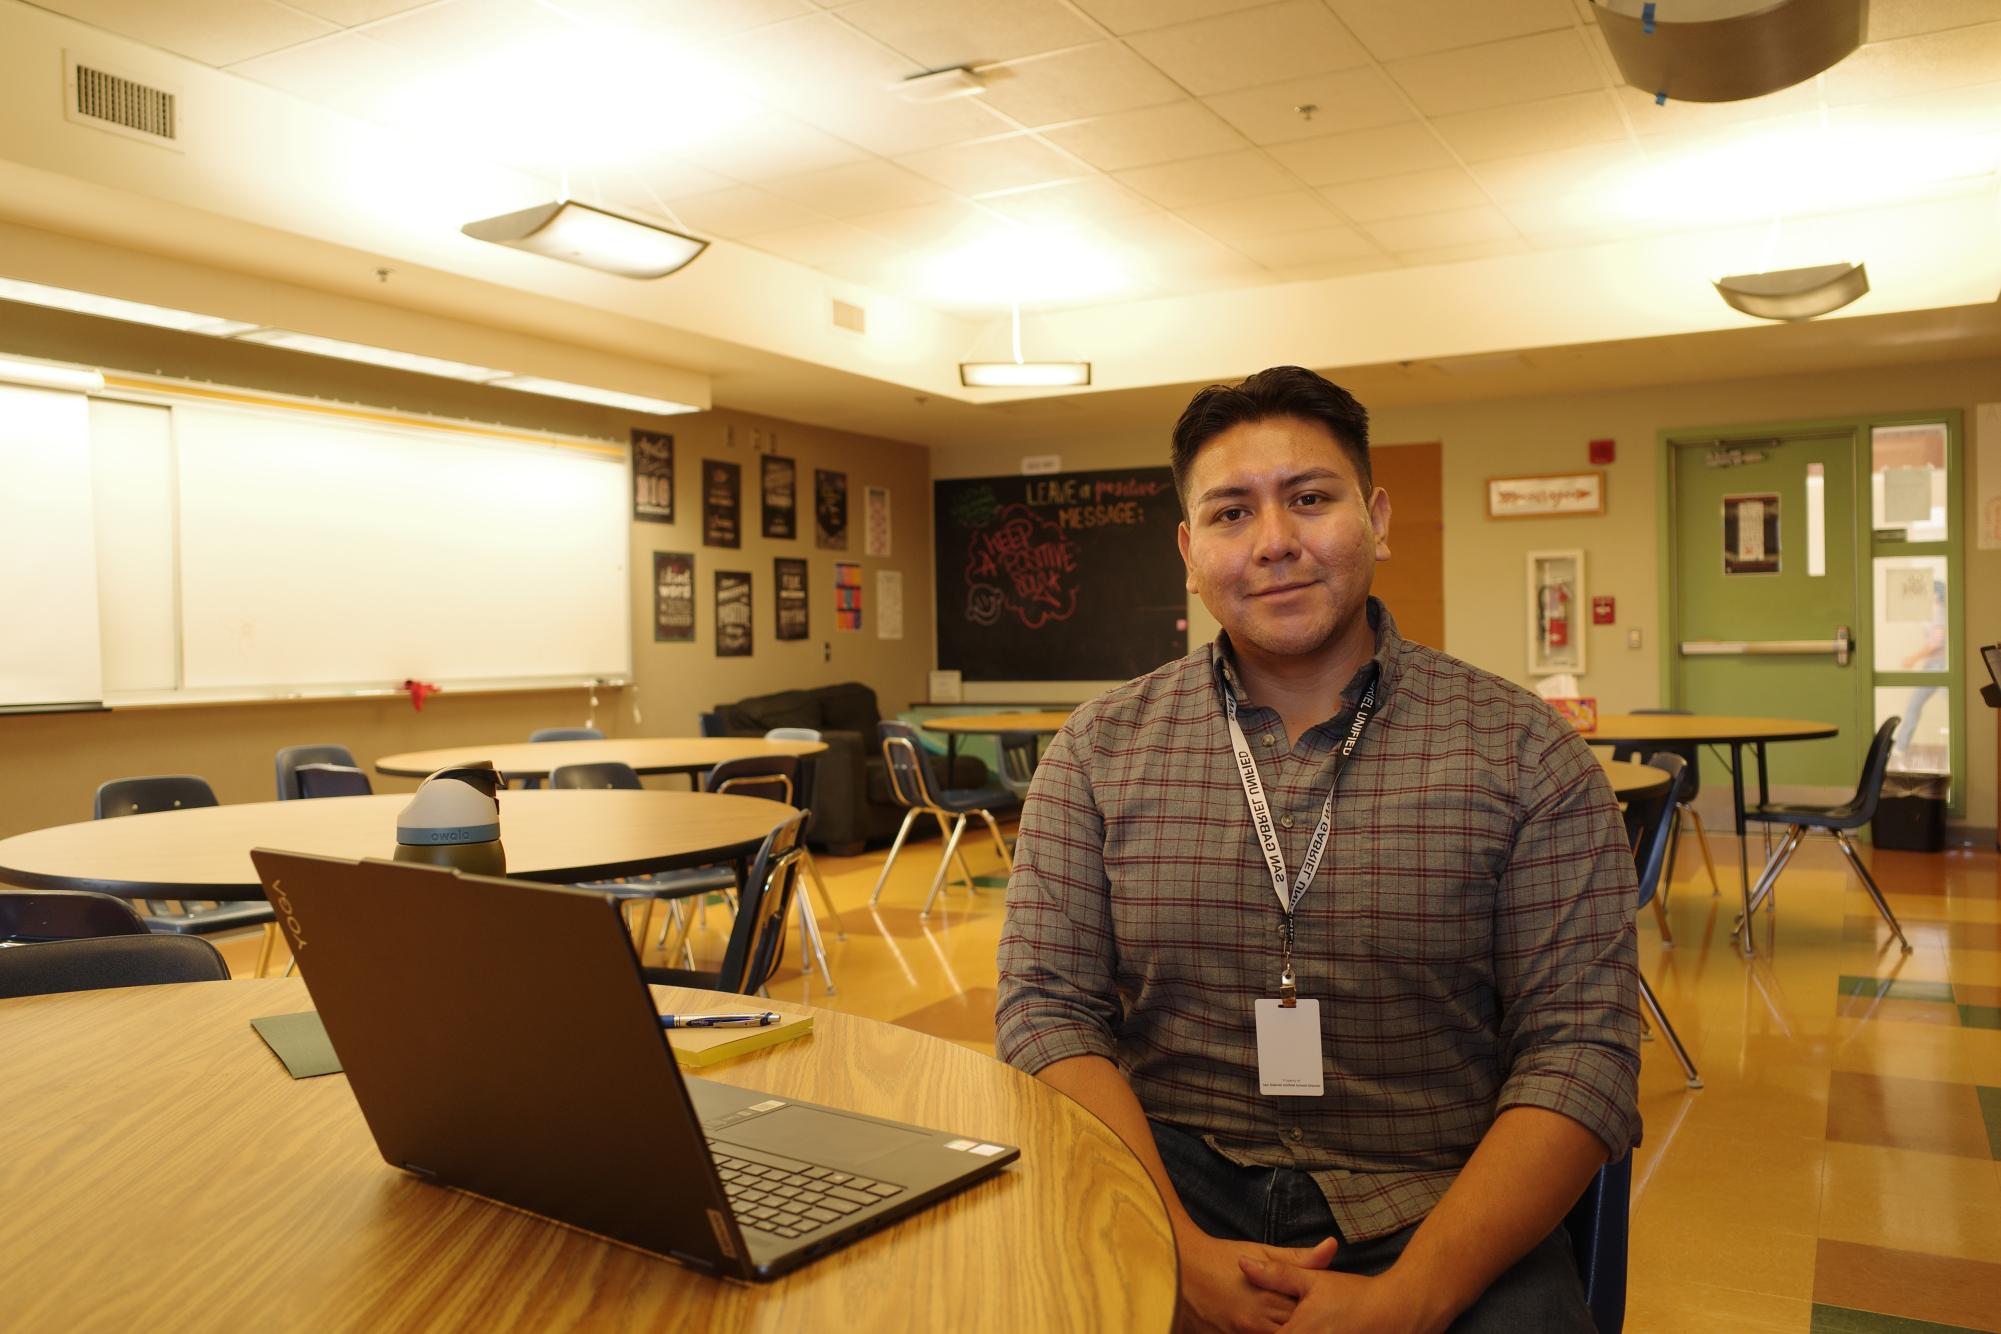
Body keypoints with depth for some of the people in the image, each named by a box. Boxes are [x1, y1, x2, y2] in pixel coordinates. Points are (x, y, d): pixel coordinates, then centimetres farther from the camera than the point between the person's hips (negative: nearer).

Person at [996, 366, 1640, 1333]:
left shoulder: (1524, 754, -1)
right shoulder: (1098, 752, 3)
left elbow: (1578, 1051, -5)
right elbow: (1047, 1008, -1)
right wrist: (1180, 1248, -15)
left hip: (1437, 1209, 1)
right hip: (1170, 1182, 0)